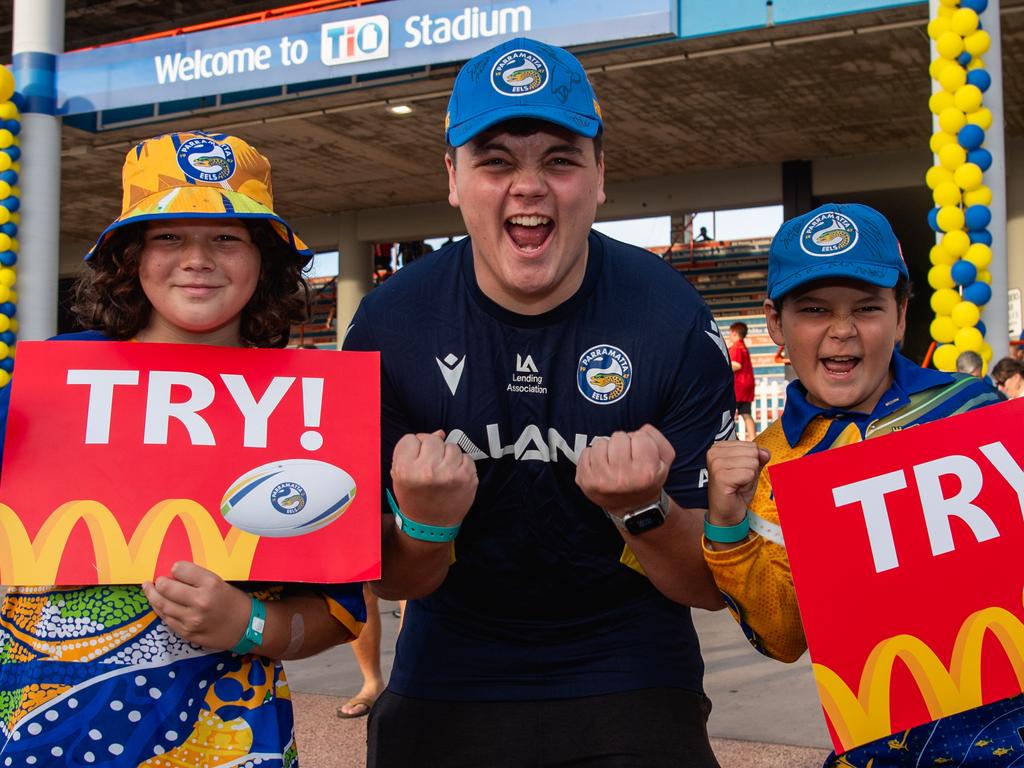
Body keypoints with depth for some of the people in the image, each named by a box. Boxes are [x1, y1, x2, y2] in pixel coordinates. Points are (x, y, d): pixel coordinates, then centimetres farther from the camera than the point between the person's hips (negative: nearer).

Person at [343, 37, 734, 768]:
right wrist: (424, 527, -26)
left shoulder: (673, 319, -15)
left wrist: (643, 510, -29)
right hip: (447, 687, 2)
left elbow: (711, 586, -10)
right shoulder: (390, 323, -12)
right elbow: (390, 581, -5)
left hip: (631, 686, -1)